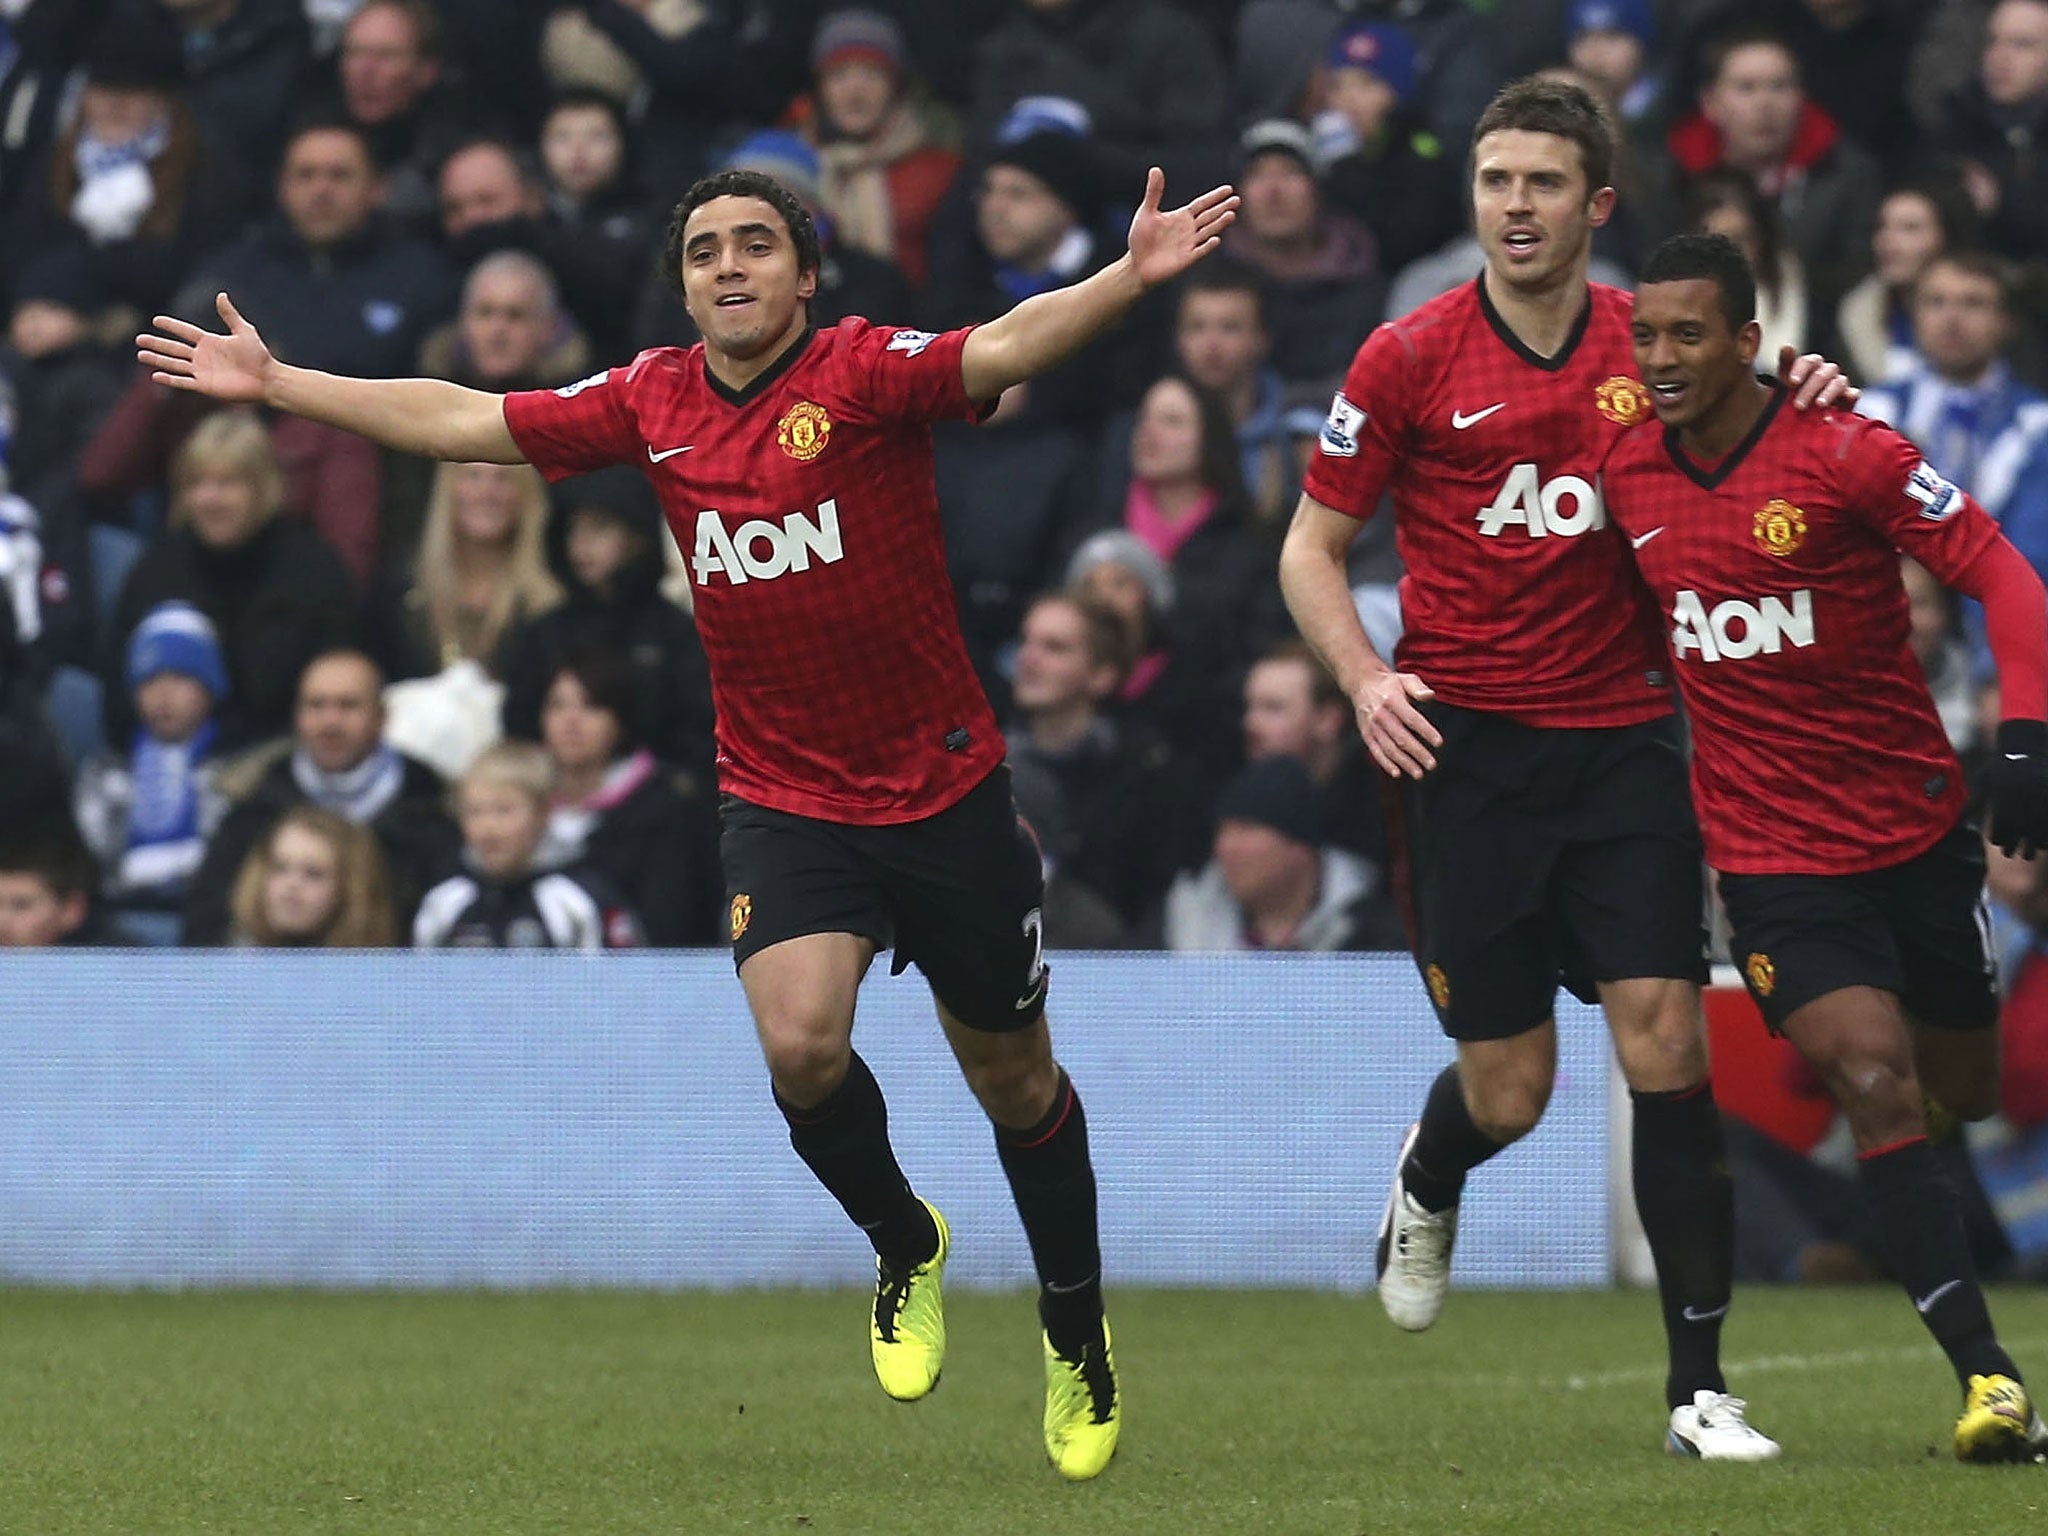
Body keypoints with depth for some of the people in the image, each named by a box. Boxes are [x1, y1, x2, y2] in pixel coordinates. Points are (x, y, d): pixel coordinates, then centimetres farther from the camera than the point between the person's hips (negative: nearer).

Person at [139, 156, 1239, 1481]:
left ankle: (1078, 1332, 34)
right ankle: (906, 1249, 10)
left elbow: (1003, 350, -31)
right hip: (783, 805, 2)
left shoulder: (867, 372, -13)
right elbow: (464, 421, 9)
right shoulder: (651, 404, 0)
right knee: (801, 1043, -21)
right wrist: (278, 382, 11)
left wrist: (1131, 278, -49)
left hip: (944, 793, -2)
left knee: (1013, 1076, 10)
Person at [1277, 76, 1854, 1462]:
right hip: (1468, 742, -1)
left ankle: (1700, 1385, -5)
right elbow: (1314, 544, 5)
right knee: (1508, 1088, 1)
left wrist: (1799, 402, -5)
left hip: (1623, 738, 2)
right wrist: (1364, 674, -13)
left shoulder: (1652, 344, 4)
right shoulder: (1409, 360, -2)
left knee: (1665, 1036, -10)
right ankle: (1429, 1187, 40)